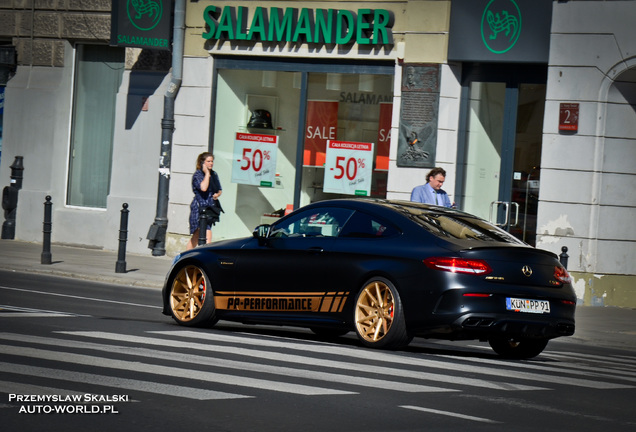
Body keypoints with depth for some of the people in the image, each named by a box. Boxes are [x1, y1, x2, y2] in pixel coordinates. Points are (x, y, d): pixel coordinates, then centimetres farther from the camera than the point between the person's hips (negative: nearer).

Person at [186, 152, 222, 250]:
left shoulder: (214, 174, 15)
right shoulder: (197, 175, -7)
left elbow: (219, 190, 23)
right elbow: (203, 188, -23)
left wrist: (218, 194, 0)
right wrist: (207, 173, -14)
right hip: (199, 208, -7)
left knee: (196, 236, 11)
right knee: (207, 235, -18)